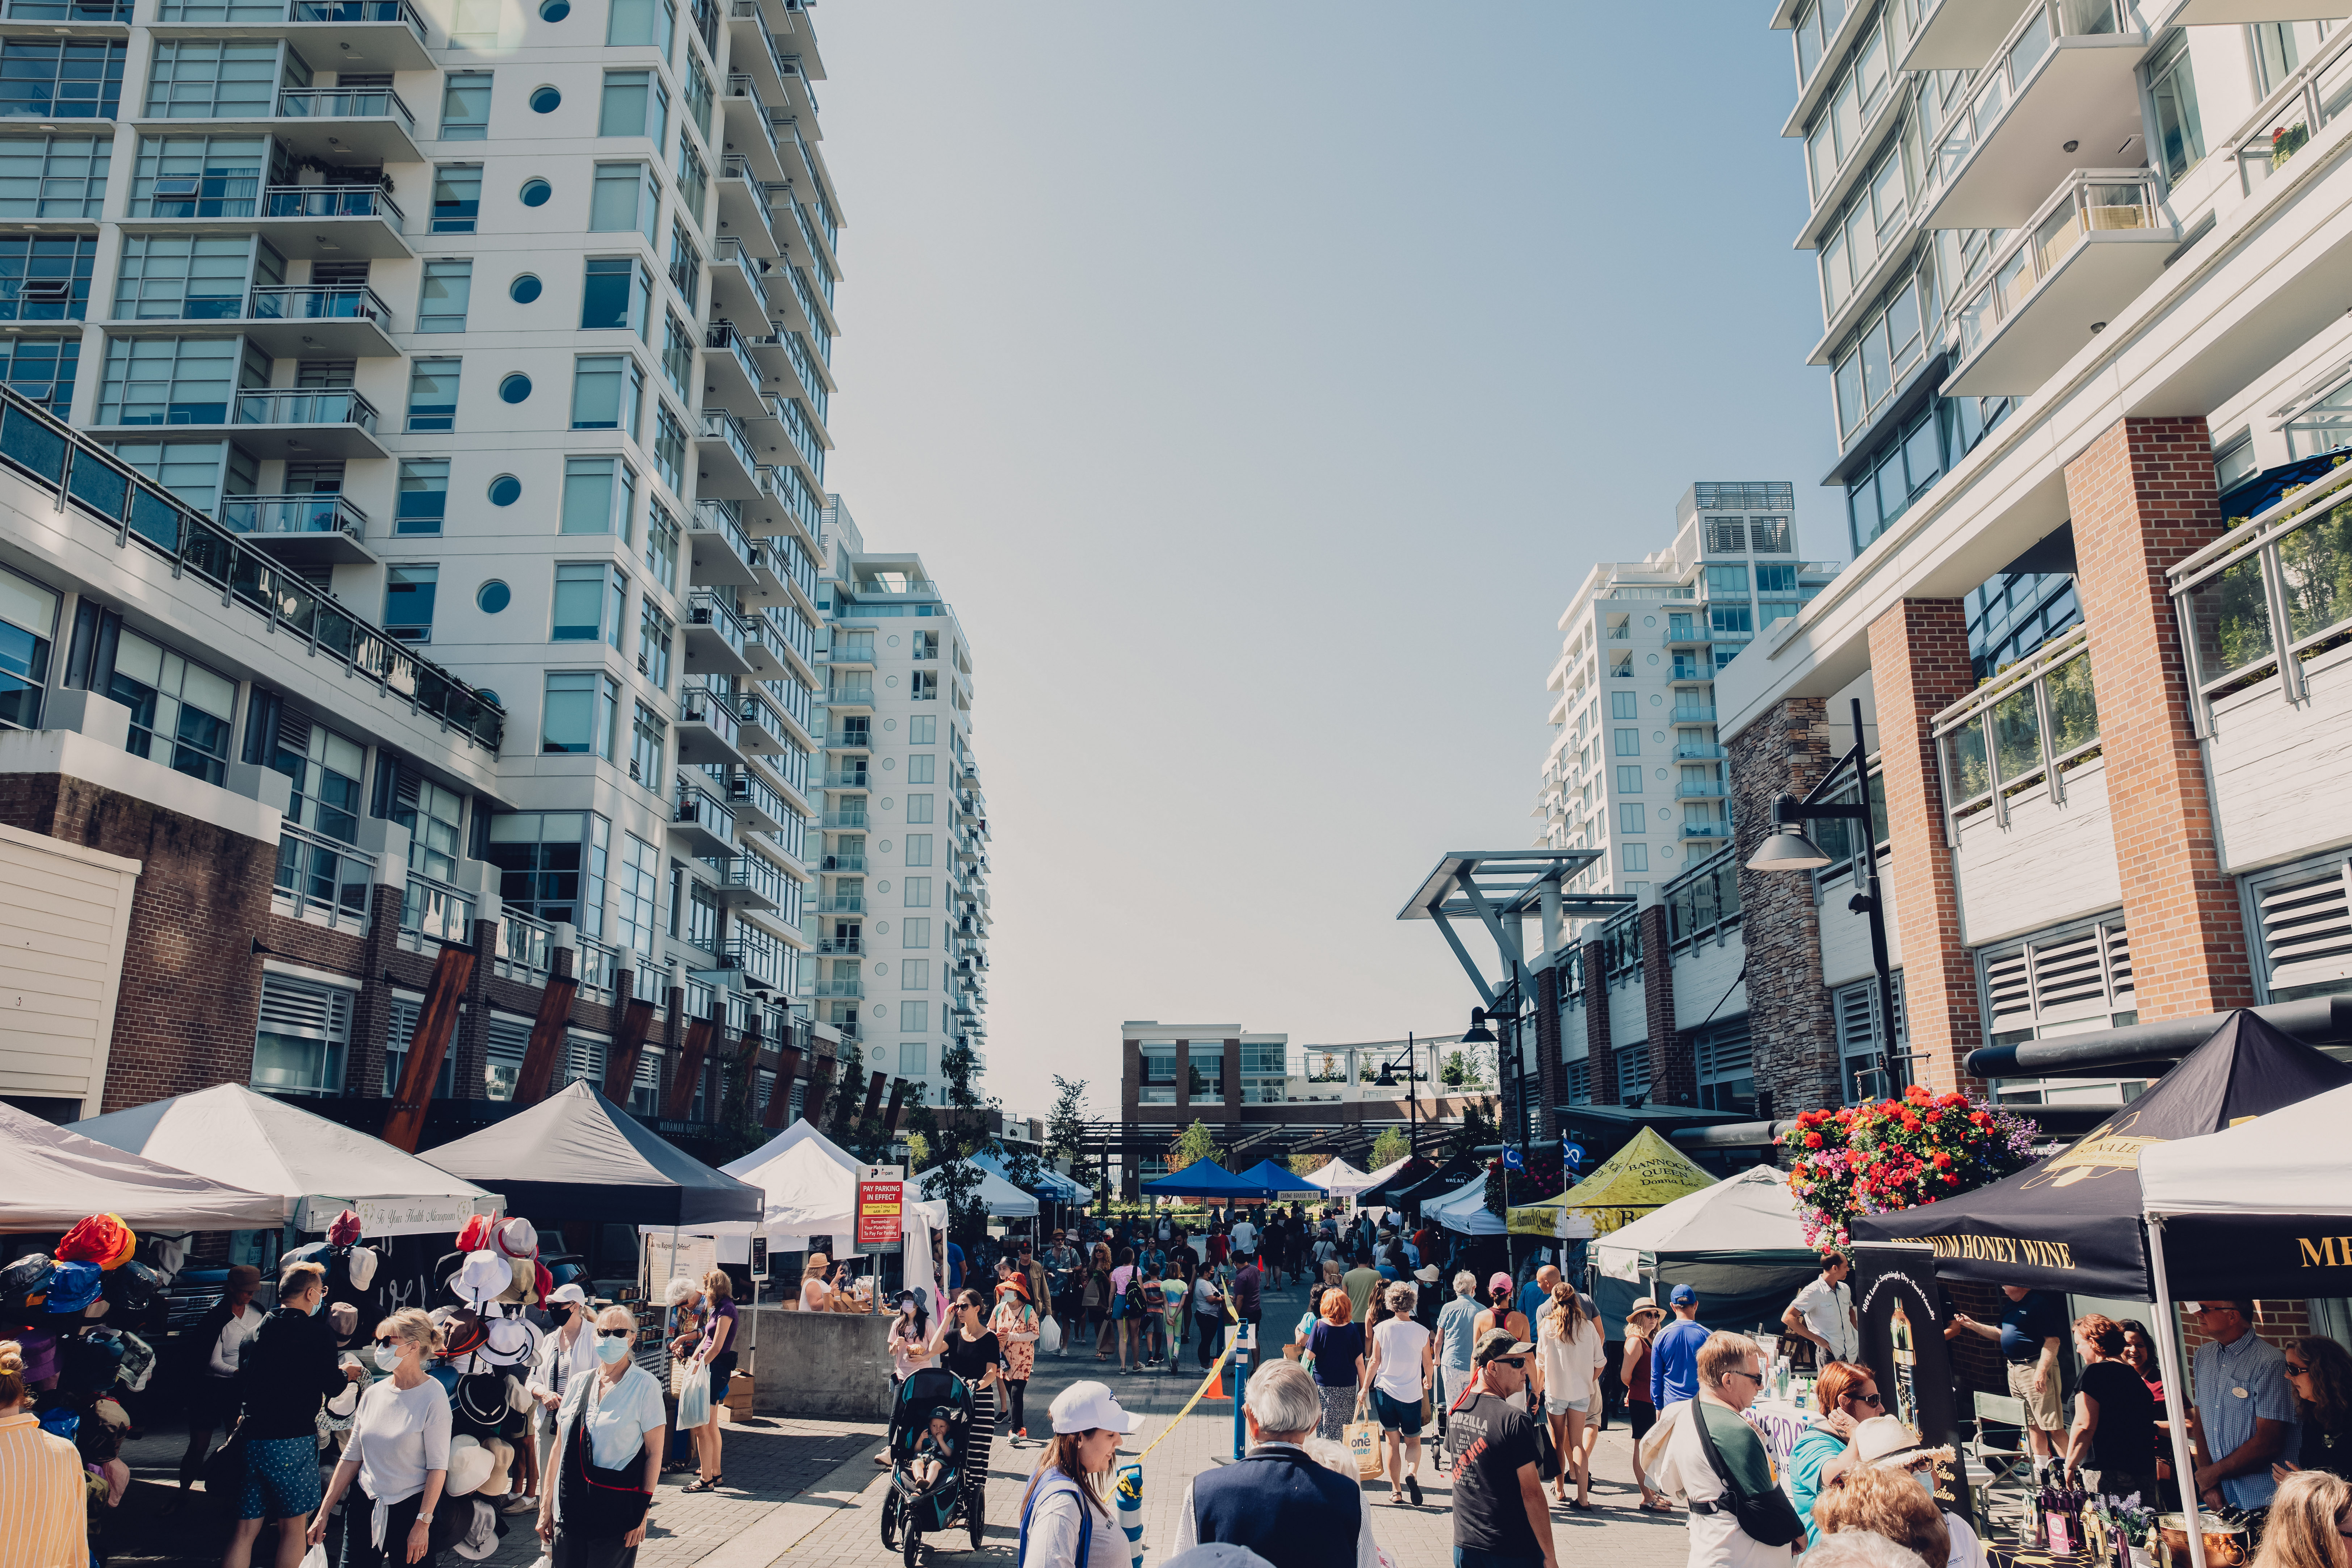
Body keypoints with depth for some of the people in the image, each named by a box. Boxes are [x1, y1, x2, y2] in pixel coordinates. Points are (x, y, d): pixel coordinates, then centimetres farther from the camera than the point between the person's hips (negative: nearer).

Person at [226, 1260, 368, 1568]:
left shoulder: (263, 1327, 10)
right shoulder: (319, 1330, -8)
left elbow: (244, 1378, 22)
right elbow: (332, 1387, -9)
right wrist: (347, 1373, 13)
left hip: (251, 1437, 6)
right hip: (292, 1440, -5)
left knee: (246, 1528, 10)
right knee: (293, 1526, 7)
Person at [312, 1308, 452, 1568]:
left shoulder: (433, 1396, -12)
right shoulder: (373, 1394, 5)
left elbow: (438, 1467, -13)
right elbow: (352, 1457, 10)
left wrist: (423, 1524, -16)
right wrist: (324, 1512, 8)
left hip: (411, 1508, -5)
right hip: (365, 1507, 5)